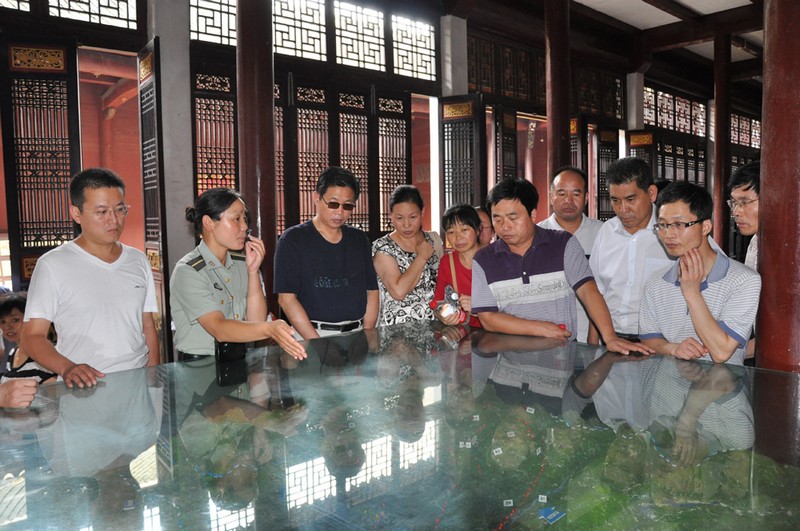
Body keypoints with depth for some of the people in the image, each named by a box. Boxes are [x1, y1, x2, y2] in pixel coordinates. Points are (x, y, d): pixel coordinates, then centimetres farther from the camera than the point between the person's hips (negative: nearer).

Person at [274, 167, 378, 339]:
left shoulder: (359, 240, 13)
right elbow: (287, 298, -7)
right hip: (309, 335, -3)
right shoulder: (293, 240, -1)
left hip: (356, 335, 4)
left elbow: (372, 291, 12)